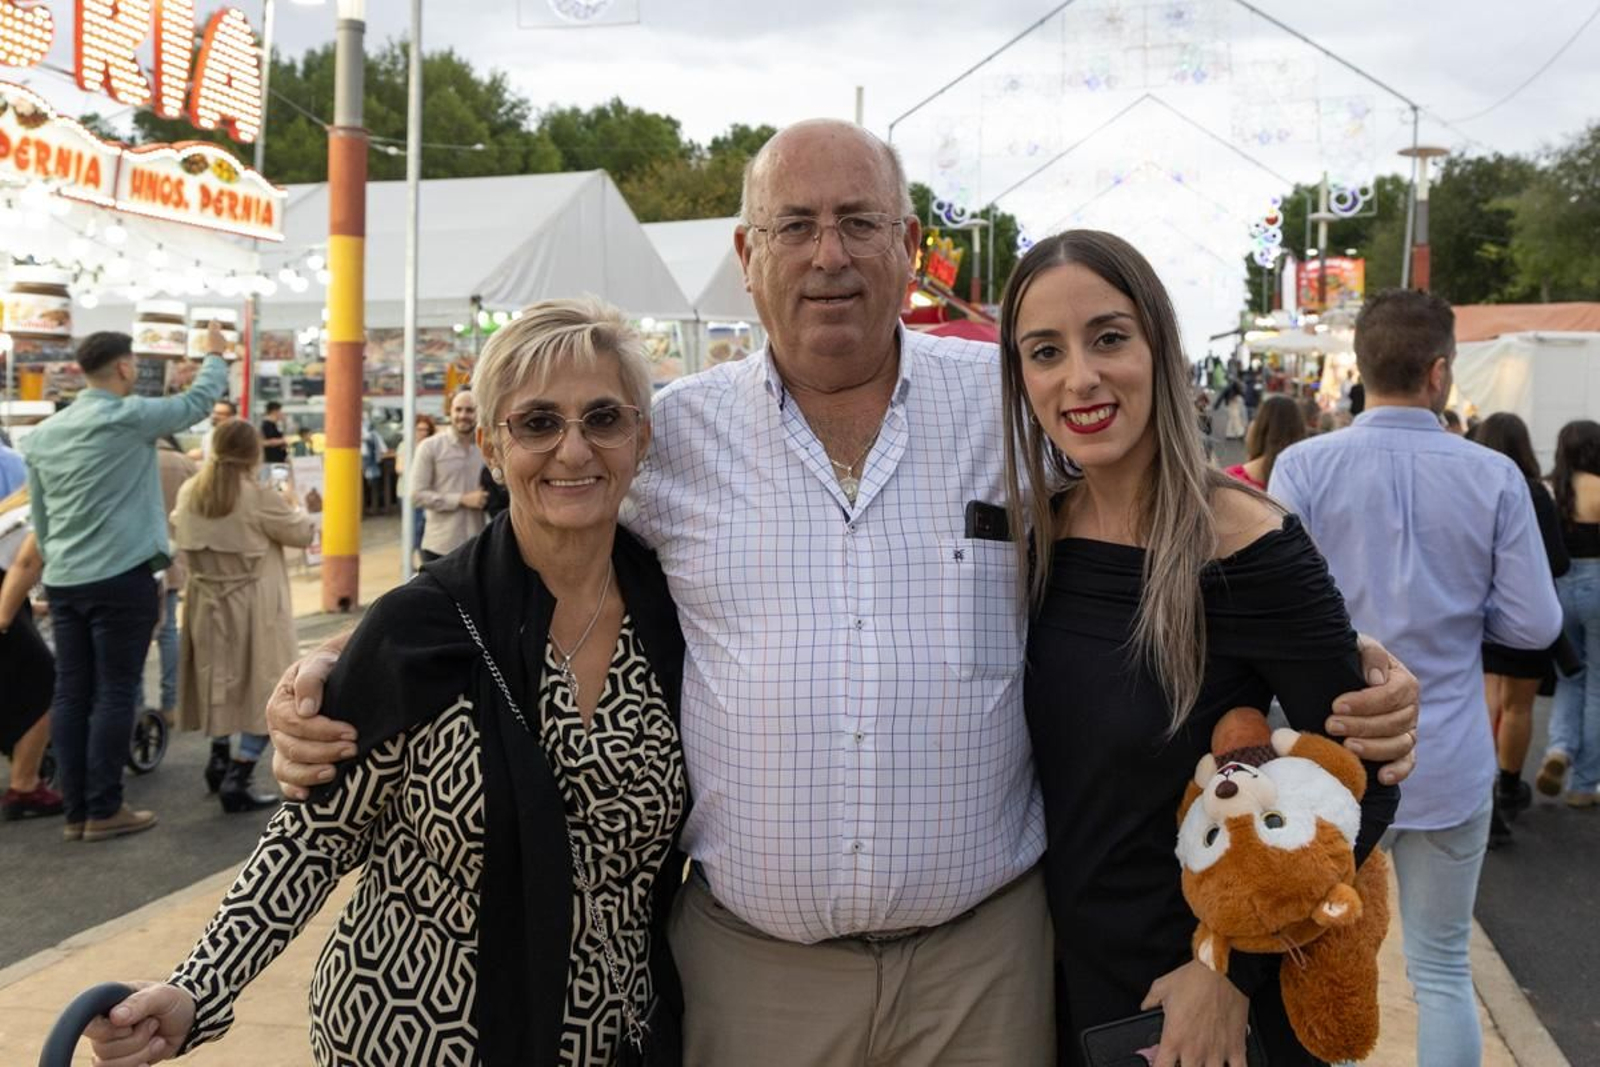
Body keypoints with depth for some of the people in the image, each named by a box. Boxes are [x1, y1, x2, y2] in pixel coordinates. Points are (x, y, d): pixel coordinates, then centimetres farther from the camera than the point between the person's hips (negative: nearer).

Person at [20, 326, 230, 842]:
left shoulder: (42, 434, 11)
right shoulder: (130, 417, -10)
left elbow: (39, 519, 17)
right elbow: (198, 399, 4)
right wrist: (215, 354, 21)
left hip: (63, 581, 7)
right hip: (121, 579, -7)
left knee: (70, 693, 8)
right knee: (114, 694, 0)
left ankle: (76, 811, 14)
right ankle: (104, 811, 5)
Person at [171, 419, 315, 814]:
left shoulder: (189, 493, 1)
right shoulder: (260, 496, -17)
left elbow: (179, 539, 16)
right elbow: (304, 533, -6)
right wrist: (287, 502, 11)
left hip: (207, 605, 6)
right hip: (252, 610, -6)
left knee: (224, 682, 23)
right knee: (262, 692, 2)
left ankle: (219, 756, 29)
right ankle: (236, 779, -2)